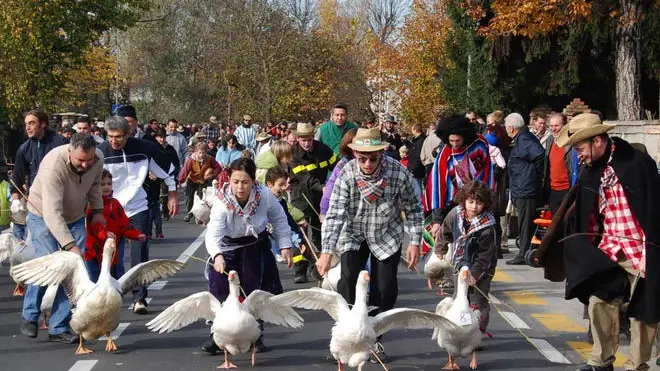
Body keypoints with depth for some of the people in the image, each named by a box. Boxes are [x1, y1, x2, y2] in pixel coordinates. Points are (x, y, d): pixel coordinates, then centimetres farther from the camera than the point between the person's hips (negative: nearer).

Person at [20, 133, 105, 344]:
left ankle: (59, 328, 0)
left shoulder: (98, 159, -17)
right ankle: (30, 317, 7)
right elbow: (52, 213, -42)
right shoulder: (54, 165, -37)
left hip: (75, 218, 5)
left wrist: (97, 210, 1)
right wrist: (70, 246, -47)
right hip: (43, 216, -5)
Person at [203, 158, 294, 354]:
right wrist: (217, 255, -60)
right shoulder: (222, 202, -30)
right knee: (221, 291, -8)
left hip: (256, 246, 2)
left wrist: (285, 246, -4)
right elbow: (213, 233, -42)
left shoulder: (265, 195, -23)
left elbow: (279, 219, -3)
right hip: (229, 248, -2)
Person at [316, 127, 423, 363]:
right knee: (348, 281, -17)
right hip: (353, 235, -1)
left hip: (387, 237, 1)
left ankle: (375, 339, 18)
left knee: (385, 288, -2)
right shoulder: (346, 174, -25)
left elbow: (414, 209, -9)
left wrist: (415, 242, -10)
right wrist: (326, 252, -37)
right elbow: (335, 213, -29)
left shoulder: (398, 173, -24)